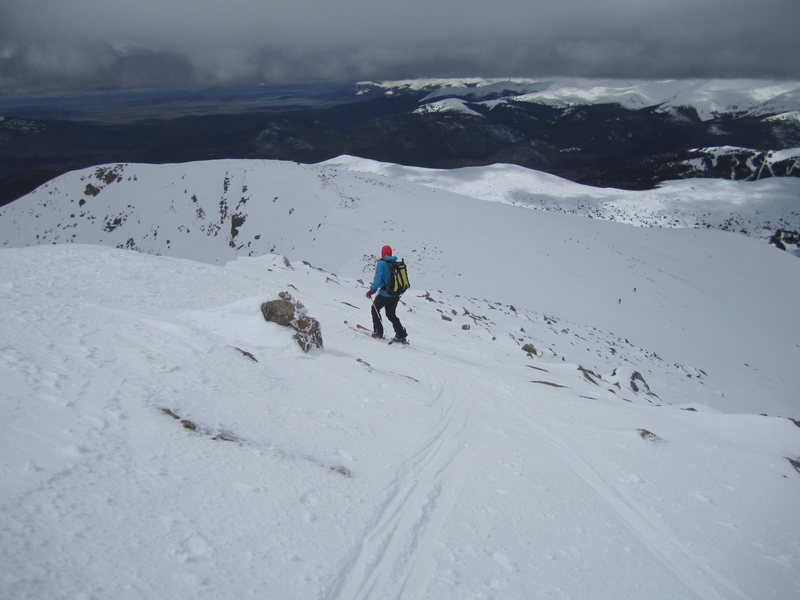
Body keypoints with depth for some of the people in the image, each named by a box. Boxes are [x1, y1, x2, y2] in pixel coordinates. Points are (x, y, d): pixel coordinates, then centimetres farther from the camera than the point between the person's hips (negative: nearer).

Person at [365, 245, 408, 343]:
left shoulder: (381, 264, -13)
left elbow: (378, 279, -20)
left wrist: (372, 290, -10)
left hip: (385, 294, -6)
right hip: (396, 295, 6)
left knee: (375, 309, 17)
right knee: (391, 314, 19)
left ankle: (378, 332, 12)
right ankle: (401, 335, 11)